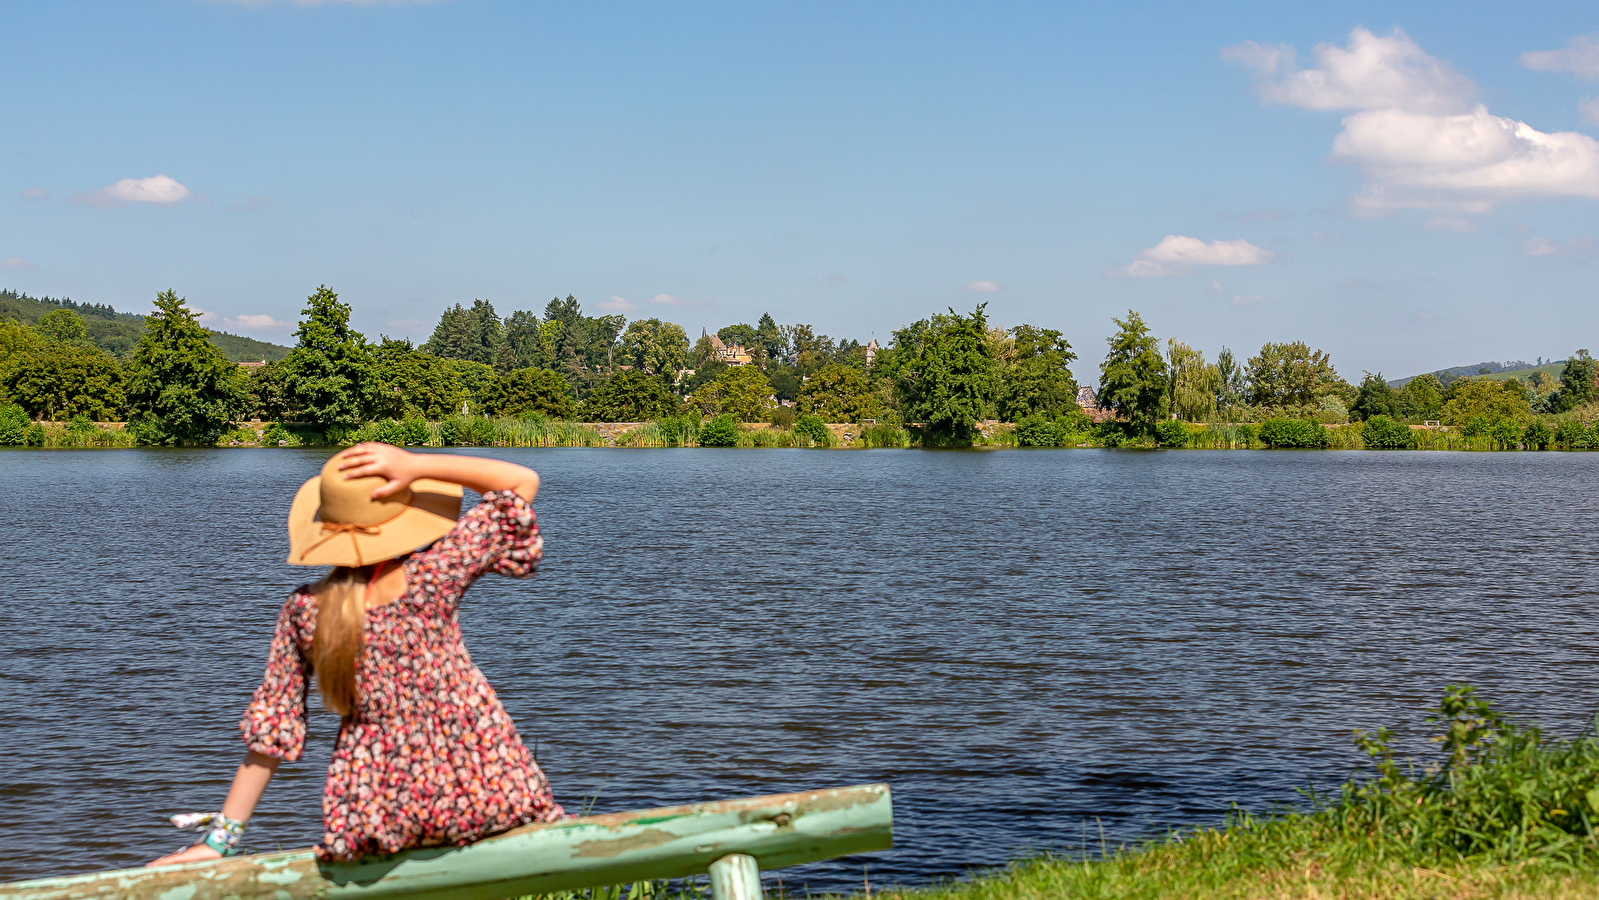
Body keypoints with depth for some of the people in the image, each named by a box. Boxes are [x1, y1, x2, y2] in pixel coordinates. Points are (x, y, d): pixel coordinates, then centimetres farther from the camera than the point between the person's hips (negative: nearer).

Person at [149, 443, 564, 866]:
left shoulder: (304, 609, -3)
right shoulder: (433, 575, -13)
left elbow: (270, 726, 2)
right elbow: (525, 481, -6)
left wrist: (221, 837, 9)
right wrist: (418, 466, -12)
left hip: (381, 812, 3)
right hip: (477, 789, -3)